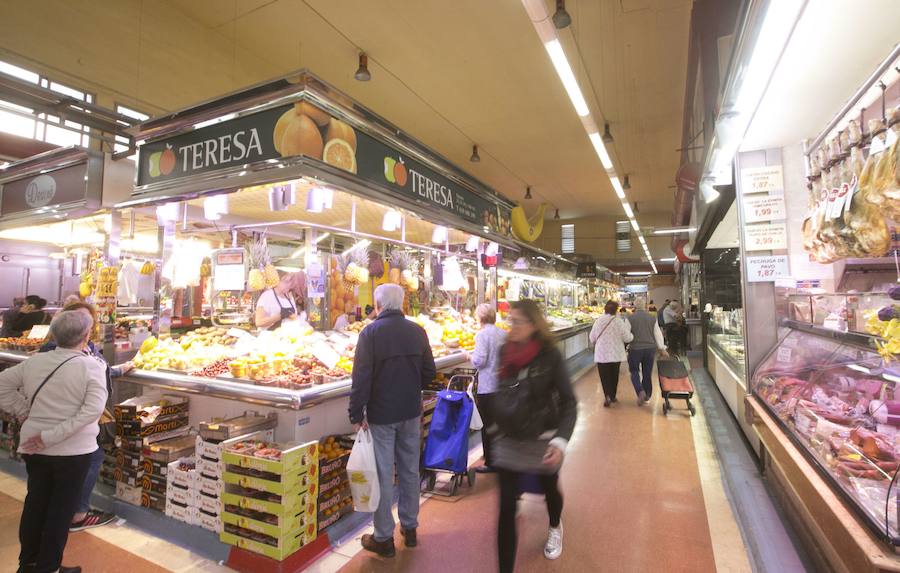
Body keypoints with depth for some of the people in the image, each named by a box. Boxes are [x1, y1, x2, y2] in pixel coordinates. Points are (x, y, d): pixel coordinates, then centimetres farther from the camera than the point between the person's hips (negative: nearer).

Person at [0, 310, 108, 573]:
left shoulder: (34, 361, -3)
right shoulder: (92, 366, -18)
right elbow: (93, 410, -26)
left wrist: (25, 411, 8)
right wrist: (52, 436, -17)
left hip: (35, 448, 5)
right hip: (73, 450, -5)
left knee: (35, 503, 22)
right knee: (61, 509, 11)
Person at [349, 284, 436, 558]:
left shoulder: (370, 332, -14)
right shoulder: (418, 331, -2)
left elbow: (361, 377, -16)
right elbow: (429, 373, 4)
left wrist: (357, 415, -7)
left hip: (381, 414, -4)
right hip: (411, 412, 4)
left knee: (383, 475, 8)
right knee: (410, 471, 16)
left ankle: (384, 538, 20)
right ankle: (410, 528, 31)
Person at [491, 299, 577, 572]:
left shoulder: (550, 355, -19)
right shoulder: (504, 352, -6)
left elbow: (569, 402, -15)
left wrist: (561, 440, -26)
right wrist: (495, 426, 15)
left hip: (542, 442, -2)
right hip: (508, 441, 2)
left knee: (550, 489, 25)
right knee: (506, 508, 1)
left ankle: (555, 527, 60)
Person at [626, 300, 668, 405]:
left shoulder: (630, 318, -6)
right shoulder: (652, 318, 3)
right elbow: (658, 334, 4)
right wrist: (662, 348, 8)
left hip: (635, 348, -3)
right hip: (650, 348, 3)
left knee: (634, 371, 10)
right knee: (647, 373, 13)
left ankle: (640, 391, -11)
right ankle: (647, 397, 21)